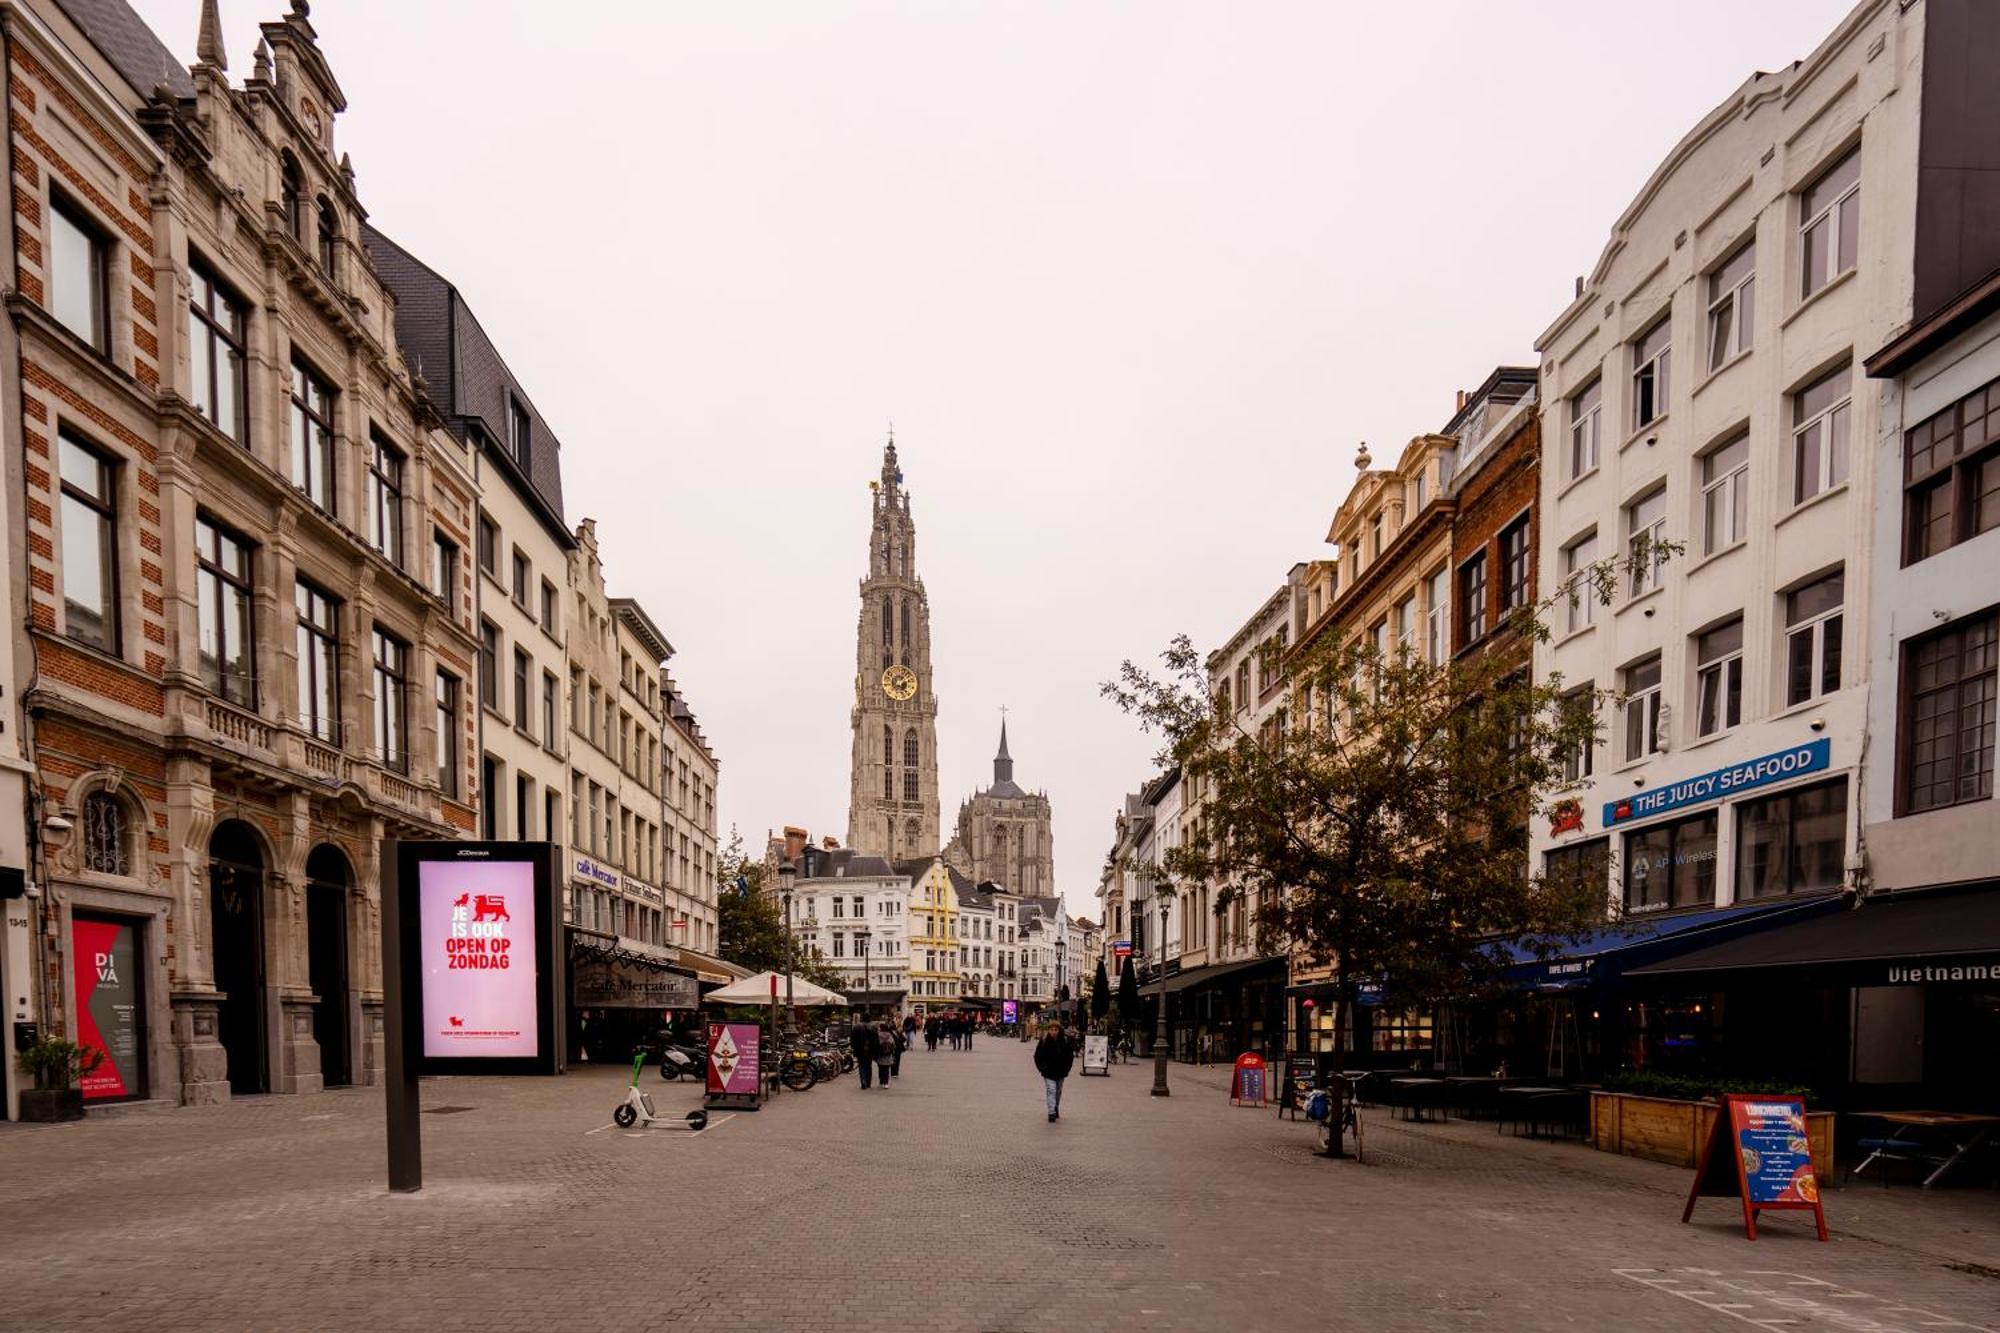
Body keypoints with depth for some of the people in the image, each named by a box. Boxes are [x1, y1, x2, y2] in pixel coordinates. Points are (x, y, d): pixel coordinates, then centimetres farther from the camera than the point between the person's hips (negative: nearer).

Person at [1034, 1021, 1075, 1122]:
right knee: (1051, 1090, -13)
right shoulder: (1044, 1041, -10)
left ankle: (1056, 1110, 34)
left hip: (1060, 1072, 3)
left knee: (1058, 1091, 16)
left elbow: (1070, 1056, 4)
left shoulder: (1065, 1041, -7)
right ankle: (1052, 1113, -17)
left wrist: (1066, 1069, 0)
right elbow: (1037, 1056, 1)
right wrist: (1041, 1068, -4)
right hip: (1048, 1072, -2)